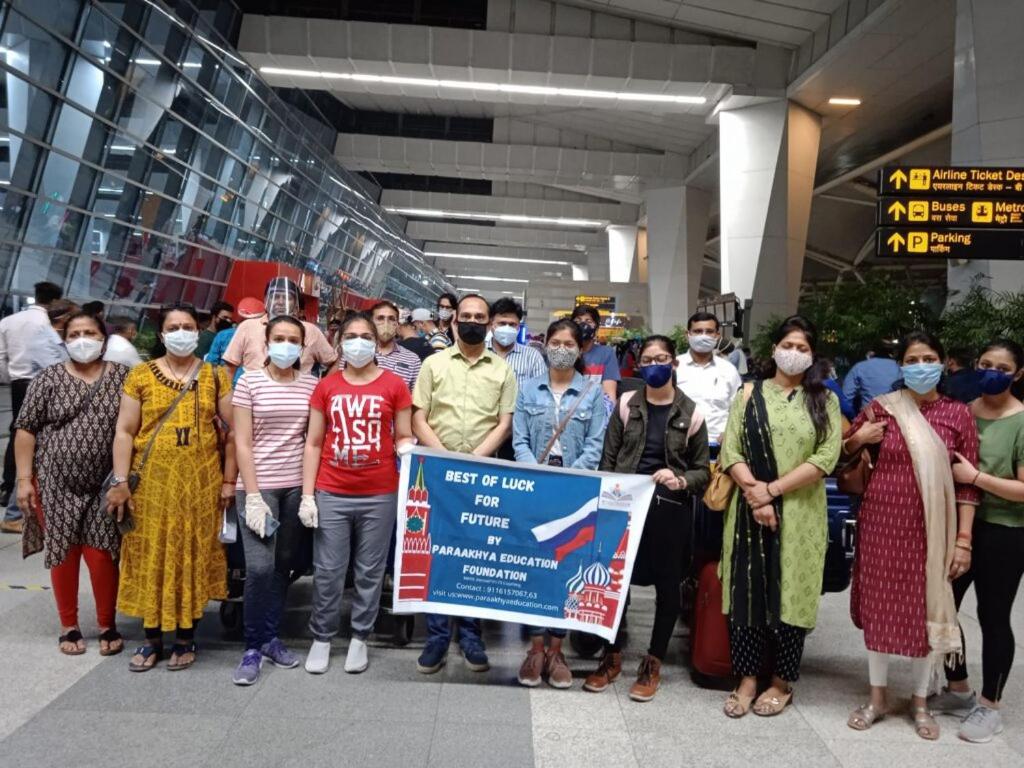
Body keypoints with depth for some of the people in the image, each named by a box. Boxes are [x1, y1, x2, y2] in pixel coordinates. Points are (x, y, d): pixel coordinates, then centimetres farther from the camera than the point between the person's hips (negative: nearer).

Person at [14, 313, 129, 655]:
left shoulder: (122, 377, 2)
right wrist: (24, 479, -5)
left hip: (104, 485, -1)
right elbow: (26, 430, 1)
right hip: (56, 484, 1)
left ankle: (108, 626, 16)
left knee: (101, 555, -2)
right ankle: (69, 626, 23)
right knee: (63, 554, 7)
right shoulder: (48, 378, 2)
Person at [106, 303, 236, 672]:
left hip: (200, 481, 0)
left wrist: (229, 480, -1)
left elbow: (233, 430, 3)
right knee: (151, 557, 6)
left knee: (193, 557, 6)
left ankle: (186, 638, 20)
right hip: (152, 481, 0)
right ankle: (152, 638, 21)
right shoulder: (141, 375, 2)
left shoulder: (215, 376, 3)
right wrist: (120, 481, -5)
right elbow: (125, 432, 1)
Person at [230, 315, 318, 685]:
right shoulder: (249, 382, -2)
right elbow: (242, 443, -4)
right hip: (258, 485, -3)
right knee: (260, 567, -11)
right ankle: (253, 647, 5)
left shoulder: (312, 385, 5)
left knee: (284, 564, 9)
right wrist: (252, 495, -10)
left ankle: (271, 638, 24)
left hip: (297, 486, 3)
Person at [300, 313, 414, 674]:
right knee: (328, 571, 8)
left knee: (370, 571, 10)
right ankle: (321, 637, 25)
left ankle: (360, 637, 26)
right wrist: (307, 496, 1)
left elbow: (404, 438, 6)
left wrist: (407, 451, -18)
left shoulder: (394, 385, 0)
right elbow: (314, 443, 5)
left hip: (380, 495, -1)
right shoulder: (326, 386, 4)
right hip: (331, 495, 1)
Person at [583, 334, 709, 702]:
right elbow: (608, 459, 7)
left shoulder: (690, 413, 2)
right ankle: (612, 655, 23)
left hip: (669, 508, -1)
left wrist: (680, 481, -15)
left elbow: (703, 471, 5)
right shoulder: (627, 404, 5)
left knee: (667, 584, 7)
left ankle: (653, 663, 22)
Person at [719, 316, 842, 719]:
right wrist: (753, 492, -14)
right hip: (750, 509, 1)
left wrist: (772, 490, -13)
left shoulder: (825, 401, 4)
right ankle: (747, 678, 17)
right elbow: (730, 451, 0)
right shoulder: (750, 394, 7)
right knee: (748, 590, 4)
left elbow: (825, 458, -7)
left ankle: (782, 682, 20)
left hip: (799, 513, -1)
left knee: (790, 593, 5)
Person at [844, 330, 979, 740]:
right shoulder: (881, 407, -1)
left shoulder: (958, 414, -1)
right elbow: (841, 452, 10)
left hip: (932, 528, 0)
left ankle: (919, 701, 27)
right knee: (880, 606, 8)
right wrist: (859, 438, -11)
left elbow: (967, 483, -1)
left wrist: (963, 539, -5)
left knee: (928, 610, 9)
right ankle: (878, 696, 25)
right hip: (881, 521, 0)